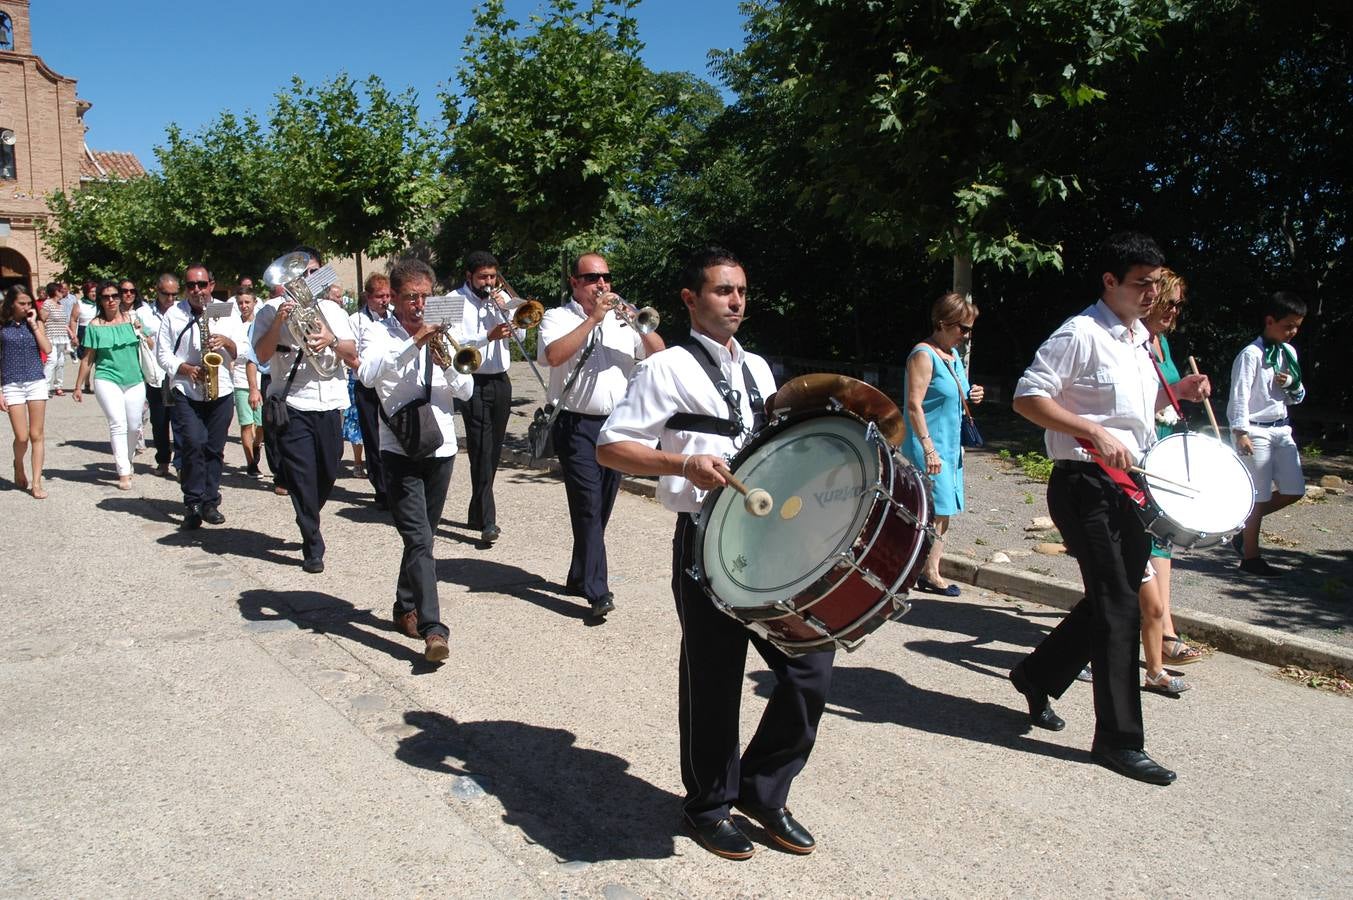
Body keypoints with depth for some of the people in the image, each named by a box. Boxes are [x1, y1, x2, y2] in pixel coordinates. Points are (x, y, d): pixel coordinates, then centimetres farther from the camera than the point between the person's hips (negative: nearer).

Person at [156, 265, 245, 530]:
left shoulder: (226, 312, 9)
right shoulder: (173, 314, 5)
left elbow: (244, 351, 6)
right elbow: (162, 353, 4)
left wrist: (226, 341, -14)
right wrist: (185, 368, -12)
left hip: (221, 391, 2)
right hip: (185, 392, -2)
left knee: (214, 448, 5)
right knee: (193, 444, -13)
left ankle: (210, 502, 15)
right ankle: (193, 504, -5)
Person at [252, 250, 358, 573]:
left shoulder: (331, 309, 13)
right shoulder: (272, 310, 3)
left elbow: (352, 355, 5)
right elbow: (262, 355, -8)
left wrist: (331, 340, -16)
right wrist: (279, 321, -20)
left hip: (330, 403, 4)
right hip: (292, 404, -3)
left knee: (328, 473, 10)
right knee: (302, 476, -6)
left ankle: (309, 519, 37)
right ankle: (312, 547, 1)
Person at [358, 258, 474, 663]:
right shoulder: (380, 333, -1)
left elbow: (466, 391, 3)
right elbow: (368, 374, -22)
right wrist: (414, 343, -29)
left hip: (441, 448, 5)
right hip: (400, 450, -5)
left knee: (423, 536, 15)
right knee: (419, 539, -13)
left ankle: (406, 608, 32)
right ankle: (432, 628, -16)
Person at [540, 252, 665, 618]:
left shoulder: (621, 318, 14)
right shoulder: (558, 317, 1)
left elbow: (657, 354, 6)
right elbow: (554, 355, -19)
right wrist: (593, 318, -18)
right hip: (577, 426, -5)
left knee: (601, 508, 12)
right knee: (588, 506, -10)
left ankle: (580, 578, 27)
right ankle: (597, 591, -8)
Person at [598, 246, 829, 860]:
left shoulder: (758, 368, 17)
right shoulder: (667, 369, -4)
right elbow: (609, 447, -9)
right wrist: (684, 464, -22)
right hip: (707, 546, -6)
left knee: (811, 668, 5)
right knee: (713, 683, 6)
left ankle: (763, 790, 27)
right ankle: (708, 807, 30)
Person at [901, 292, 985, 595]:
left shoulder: (953, 354, 14)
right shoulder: (924, 355, -13)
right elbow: (914, 404, -19)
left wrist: (969, 396, 4)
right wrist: (929, 449, -24)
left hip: (951, 446, 9)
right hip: (928, 447, -9)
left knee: (942, 512, 10)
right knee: (935, 511, -8)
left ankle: (931, 571, 16)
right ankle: (928, 574, 2)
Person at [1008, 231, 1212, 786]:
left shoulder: (1140, 338, 17)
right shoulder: (1081, 333, -11)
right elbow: (1028, 398, -17)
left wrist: (1176, 391, 9)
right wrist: (1094, 432, -25)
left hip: (1129, 487, 9)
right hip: (1086, 485, -9)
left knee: (1110, 602, 14)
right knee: (1119, 609, -7)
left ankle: (1037, 676, 32)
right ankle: (1119, 740, 3)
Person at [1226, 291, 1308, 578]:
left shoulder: (1289, 353, 12)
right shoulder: (1251, 354, -10)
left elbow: (1297, 398, 19)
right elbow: (1239, 395, -14)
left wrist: (1293, 384, -4)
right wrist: (1240, 431, -20)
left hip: (1282, 428, 7)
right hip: (1256, 431, -7)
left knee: (1294, 490, 5)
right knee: (1258, 495, -2)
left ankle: (1246, 527, 24)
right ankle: (1250, 557, 10)